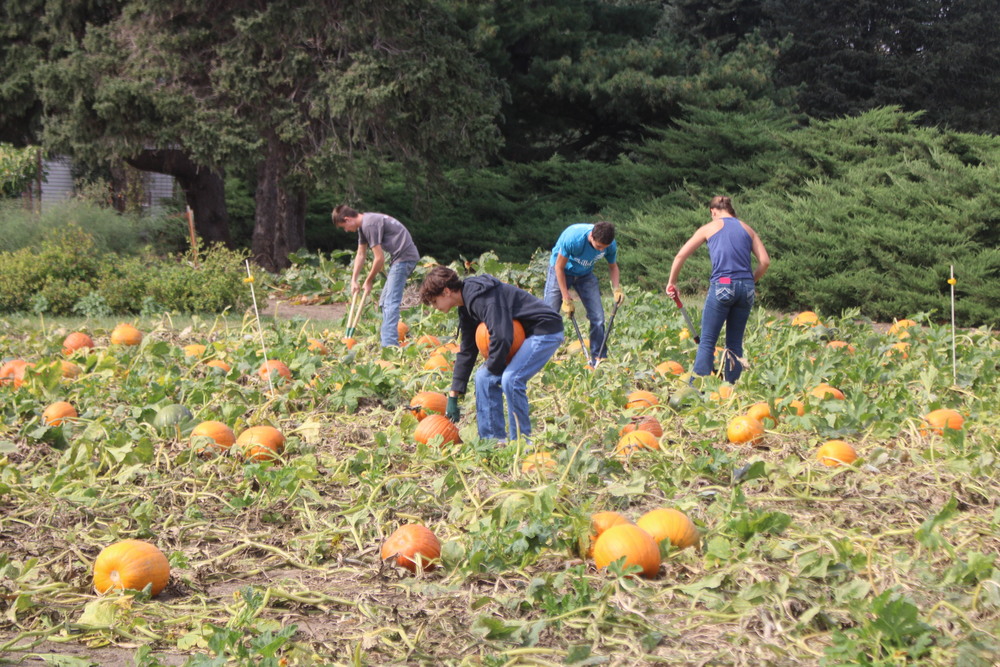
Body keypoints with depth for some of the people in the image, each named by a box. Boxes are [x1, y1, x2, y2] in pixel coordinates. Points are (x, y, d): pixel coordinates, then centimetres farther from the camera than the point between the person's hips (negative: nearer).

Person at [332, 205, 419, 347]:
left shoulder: (370, 225, -18)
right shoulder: (363, 225, 14)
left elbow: (379, 258, -16)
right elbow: (361, 255, 22)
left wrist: (369, 281, -2)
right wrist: (354, 280, 18)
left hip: (404, 257, -11)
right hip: (399, 259, 11)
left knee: (391, 302, -16)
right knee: (384, 303, 15)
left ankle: (389, 345, -22)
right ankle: (390, 340, 17)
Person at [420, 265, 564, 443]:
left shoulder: (481, 297, -24)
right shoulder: (467, 305, 10)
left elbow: (501, 337, -32)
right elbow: (466, 351, 16)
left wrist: (492, 367, -13)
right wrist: (453, 396, 15)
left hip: (545, 330, -11)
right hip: (525, 335, 11)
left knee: (510, 378, -25)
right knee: (484, 377, 7)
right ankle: (493, 439, 13)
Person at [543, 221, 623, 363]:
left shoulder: (610, 245, -22)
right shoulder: (572, 237, -35)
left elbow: (612, 266, 0)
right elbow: (559, 267, -23)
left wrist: (617, 288, -19)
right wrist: (566, 300, -23)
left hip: (585, 275, 4)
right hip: (561, 272, -4)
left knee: (598, 317, -4)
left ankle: (599, 360, 4)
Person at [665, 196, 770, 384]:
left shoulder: (711, 227, 10)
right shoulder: (747, 229, 16)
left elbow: (681, 256, 10)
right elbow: (765, 261, 7)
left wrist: (672, 282, 20)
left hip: (722, 286, -3)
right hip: (746, 287, 3)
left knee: (707, 342, -1)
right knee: (735, 343, 11)